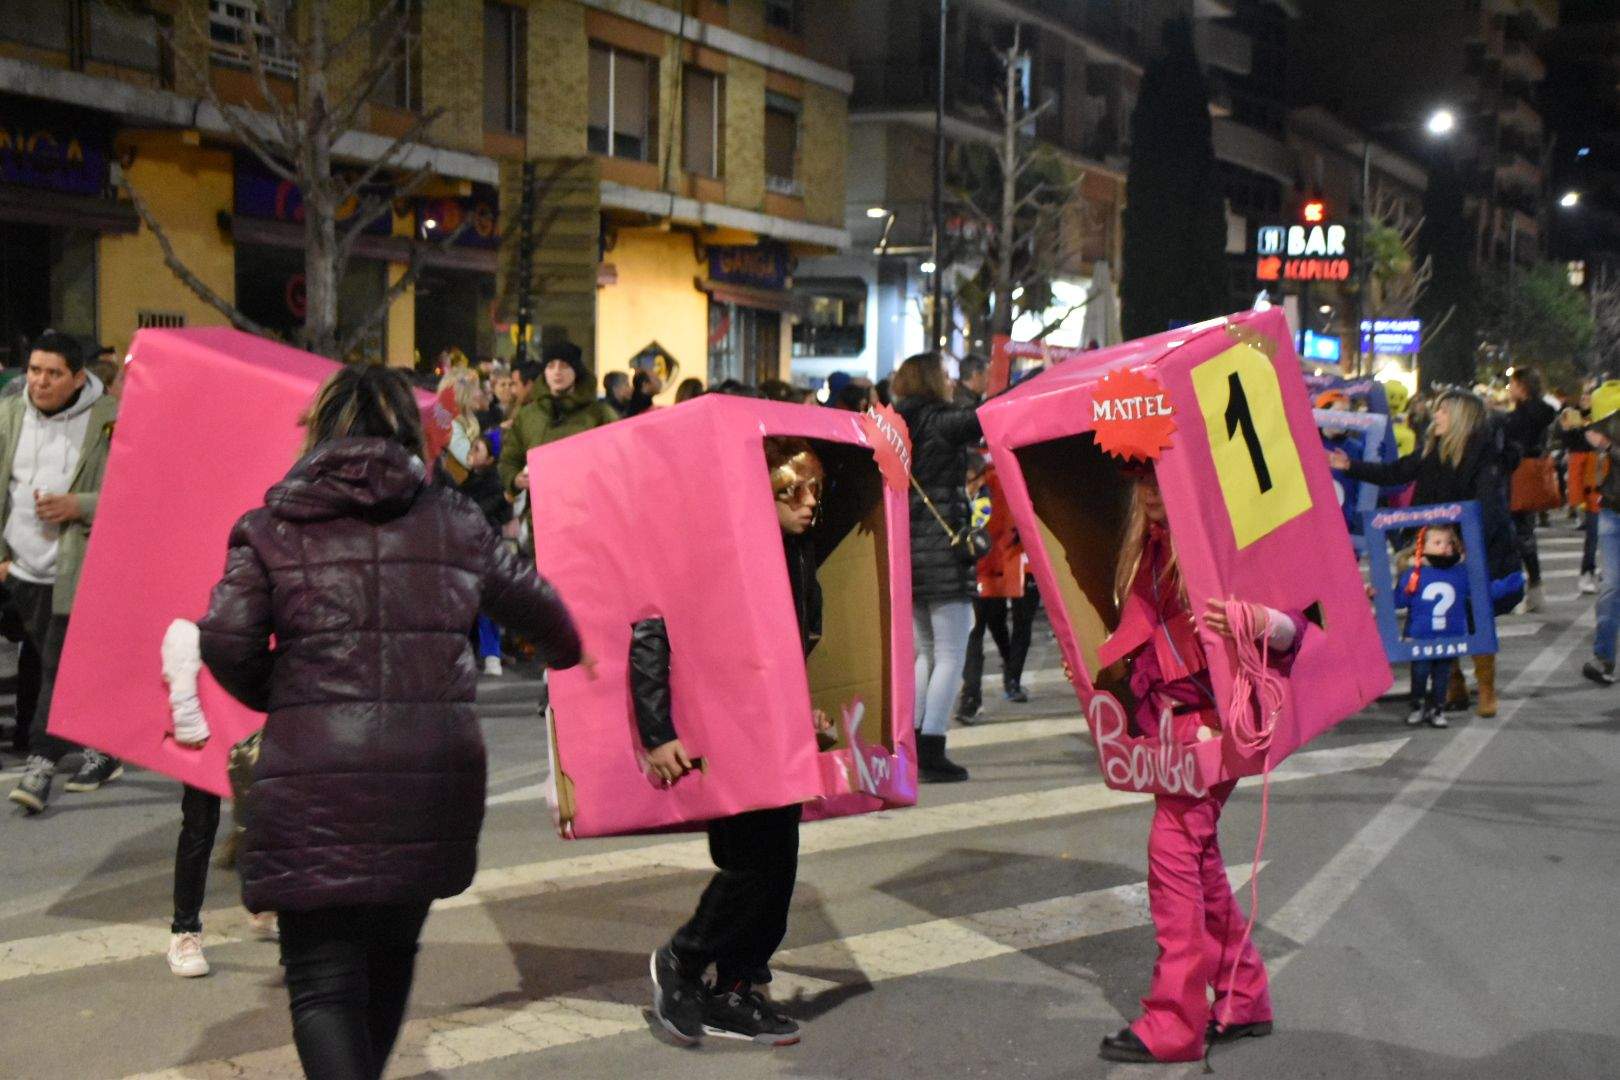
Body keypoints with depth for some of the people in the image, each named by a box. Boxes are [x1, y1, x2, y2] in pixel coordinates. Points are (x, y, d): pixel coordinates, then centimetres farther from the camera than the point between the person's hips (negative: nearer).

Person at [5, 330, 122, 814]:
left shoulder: (109, 421, -9)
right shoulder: (9, 414, 6)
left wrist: (80, 506, -19)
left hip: (78, 572, -5)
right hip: (22, 571, 6)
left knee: (61, 667, -9)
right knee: (57, 667, 14)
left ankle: (40, 764, -5)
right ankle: (101, 752, 27)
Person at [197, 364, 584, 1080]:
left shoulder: (273, 525, 4)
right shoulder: (457, 523, 12)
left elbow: (223, 640, -6)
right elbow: (536, 606, 25)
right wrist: (569, 650, 46)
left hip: (315, 778, -3)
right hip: (435, 775, 3)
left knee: (322, 981, 1)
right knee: (391, 954, 23)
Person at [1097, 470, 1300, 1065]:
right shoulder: (1148, 551, 10)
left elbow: (1292, 629, -20)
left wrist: (1251, 621, -39)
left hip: (1211, 720, -9)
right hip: (1169, 723, 9)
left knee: (1173, 849, -10)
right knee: (1198, 858, 14)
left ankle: (1173, 1024, -4)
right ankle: (1244, 999, 27)